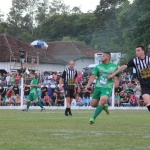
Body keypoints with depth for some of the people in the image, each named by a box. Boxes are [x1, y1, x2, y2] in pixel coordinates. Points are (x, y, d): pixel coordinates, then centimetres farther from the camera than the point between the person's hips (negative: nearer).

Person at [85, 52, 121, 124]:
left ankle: (93, 118, -26)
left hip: (107, 88, -3)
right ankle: (104, 106, 35)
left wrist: (117, 81, -7)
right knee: (93, 104, 2)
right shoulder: (98, 66, 6)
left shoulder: (114, 67, 5)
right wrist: (88, 84, -23)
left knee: (103, 100, -29)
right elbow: (93, 76, -6)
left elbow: (119, 76, 16)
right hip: (98, 87, 3)